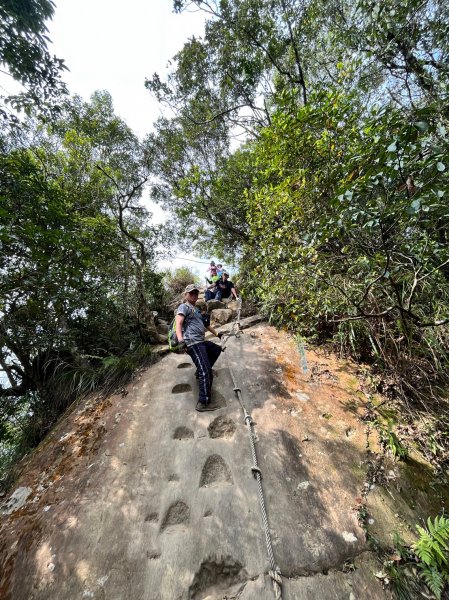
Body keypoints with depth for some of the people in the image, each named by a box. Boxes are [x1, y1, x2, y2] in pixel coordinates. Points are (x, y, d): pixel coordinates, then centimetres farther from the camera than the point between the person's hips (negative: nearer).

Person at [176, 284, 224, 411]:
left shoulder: (196, 309, 26)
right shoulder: (184, 307, -3)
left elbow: (205, 324, 37)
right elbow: (178, 323, -20)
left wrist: (217, 333, 45)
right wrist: (180, 339, -38)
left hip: (201, 342, 10)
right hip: (193, 344, -10)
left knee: (217, 349, 27)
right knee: (206, 372, -16)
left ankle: (201, 371, 26)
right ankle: (203, 403, -11)